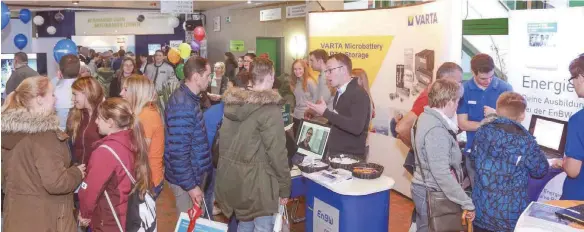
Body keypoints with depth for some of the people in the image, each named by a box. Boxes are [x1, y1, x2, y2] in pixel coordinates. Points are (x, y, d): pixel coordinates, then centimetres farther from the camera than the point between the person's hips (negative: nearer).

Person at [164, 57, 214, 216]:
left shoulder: (189, 98, 7)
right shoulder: (183, 106, -25)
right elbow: (178, 151, -26)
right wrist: (190, 185, -22)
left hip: (195, 173, 9)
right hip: (187, 178, -9)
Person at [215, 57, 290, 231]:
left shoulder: (232, 102, 5)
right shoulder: (269, 108, -16)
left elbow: (223, 140, 12)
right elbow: (277, 151, -17)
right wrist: (284, 187, -8)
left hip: (230, 177, 8)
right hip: (256, 179, -8)